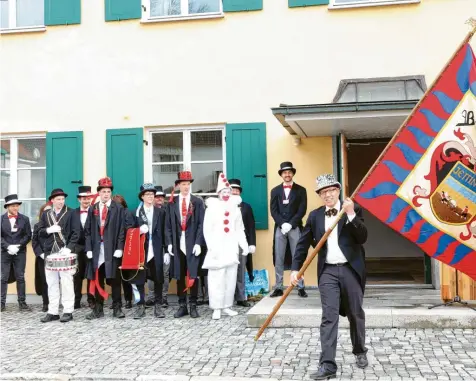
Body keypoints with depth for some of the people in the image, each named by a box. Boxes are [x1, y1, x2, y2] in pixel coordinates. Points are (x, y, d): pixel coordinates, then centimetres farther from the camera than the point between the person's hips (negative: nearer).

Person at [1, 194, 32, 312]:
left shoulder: (24, 219, 5)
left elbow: (28, 235, 2)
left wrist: (18, 246, -11)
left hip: (20, 252, 1)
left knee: (20, 278, 3)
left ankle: (22, 302, 7)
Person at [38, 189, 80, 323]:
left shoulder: (71, 213, 2)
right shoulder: (45, 214, 13)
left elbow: (75, 233, -4)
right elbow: (40, 232, 9)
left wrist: (69, 248, -15)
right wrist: (49, 230, -12)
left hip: (65, 252, -4)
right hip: (49, 253, 4)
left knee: (66, 283, -2)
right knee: (51, 284, 7)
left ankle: (68, 311, 3)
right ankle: (53, 312, 13)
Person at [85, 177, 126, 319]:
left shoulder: (118, 209, 3)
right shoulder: (92, 209, 11)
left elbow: (121, 230, -3)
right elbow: (88, 231, 7)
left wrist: (119, 248, -11)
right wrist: (89, 248, -2)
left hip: (112, 250, -2)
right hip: (97, 250, 3)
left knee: (115, 279, 2)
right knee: (97, 280, 7)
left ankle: (117, 308, 10)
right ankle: (98, 309, 14)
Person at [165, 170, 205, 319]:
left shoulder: (197, 202, 4)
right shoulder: (172, 202, 9)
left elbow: (201, 224, -1)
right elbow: (168, 225, 8)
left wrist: (198, 243, -9)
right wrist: (169, 243, -1)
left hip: (192, 244, -2)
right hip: (177, 245, 2)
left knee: (193, 275, 1)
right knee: (179, 276, 7)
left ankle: (193, 306, 11)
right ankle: (182, 305, 16)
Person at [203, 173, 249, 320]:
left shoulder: (235, 207, 12)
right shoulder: (212, 207, 0)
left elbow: (240, 229, 13)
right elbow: (207, 230, -3)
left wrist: (244, 245, 3)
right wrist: (212, 248, -12)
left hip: (231, 249, 4)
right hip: (217, 250, -4)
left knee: (231, 279, 6)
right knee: (217, 279, -5)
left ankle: (227, 306, 16)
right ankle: (216, 308, 1)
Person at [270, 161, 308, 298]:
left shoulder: (301, 190, 8)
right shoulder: (275, 191, 13)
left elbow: (302, 210, -1)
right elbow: (273, 211, 4)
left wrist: (290, 224, -12)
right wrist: (282, 224, -11)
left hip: (295, 228, -1)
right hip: (279, 228, 2)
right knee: (278, 259, 1)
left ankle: (300, 287, 4)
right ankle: (278, 287, 5)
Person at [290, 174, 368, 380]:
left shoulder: (353, 210, 0)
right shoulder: (315, 215, 7)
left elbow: (362, 238, -11)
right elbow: (303, 243, 9)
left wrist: (351, 214, -21)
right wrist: (295, 268, 2)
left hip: (351, 269, -1)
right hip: (328, 271, 1)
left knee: (355, 314, 13)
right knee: (329, 316, -5)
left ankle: (360, 352, 36)